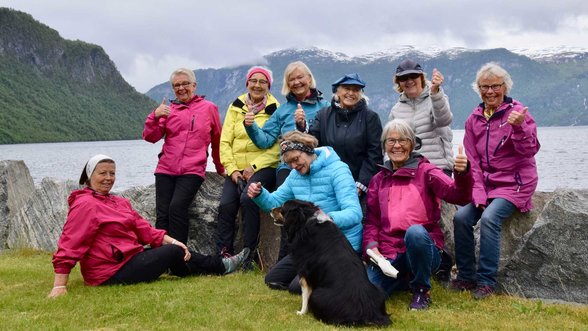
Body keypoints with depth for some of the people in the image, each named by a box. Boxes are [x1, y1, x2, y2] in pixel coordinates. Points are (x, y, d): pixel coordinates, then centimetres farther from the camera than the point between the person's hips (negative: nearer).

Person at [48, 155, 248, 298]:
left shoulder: (119, 202, 14)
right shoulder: (85, 205, -16)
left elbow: (144, 229, 7)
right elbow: (70, 243, -20)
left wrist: (172, 241, -5)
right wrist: (60, 286, -24)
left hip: (130, 257, 9)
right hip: (112, 273, -9)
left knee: (176, 249, 5)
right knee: (174, 252, -6)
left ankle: (219, 265, 18)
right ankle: (221, 267, 17)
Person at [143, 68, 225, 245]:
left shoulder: (209, 108, 7)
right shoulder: (168, 109, 12)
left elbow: (217, 142, 15)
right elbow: (150, 137, 5)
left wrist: (220, 168, 21)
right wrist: (155, 116, -11)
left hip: (192, 171, -3)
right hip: (166, 170, 3)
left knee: (177, 207, -23)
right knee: (162, 214, -8)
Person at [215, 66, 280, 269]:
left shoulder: (275, 110, 1)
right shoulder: (236, 107, 13)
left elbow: (277, 146, -7)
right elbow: (225, 141, 8)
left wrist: (254, 167, -15)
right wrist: (232, 169, -4)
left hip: (263, 168, -3)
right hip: (236, 169, 4)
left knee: (247, 199, -28)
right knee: (226, 205, -19)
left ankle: (247, 255, -18)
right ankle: (223, 254, -8)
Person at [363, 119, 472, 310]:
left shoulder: (425, 171, 3)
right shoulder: (378, 180, 14)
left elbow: (458, 196, -14)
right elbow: (372, 220, 13)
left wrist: (462, 173, -35)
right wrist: (371, 246, -6)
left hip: (423, 249, -3)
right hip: (388, 254, 3)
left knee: (415, 232, -37)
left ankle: (422, 290, -10)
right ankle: (404, 279, 14)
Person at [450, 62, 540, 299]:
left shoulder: (518, 112, -4)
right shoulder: (474, 119, 9)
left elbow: (530, 150, -15)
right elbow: (472, 160, 5)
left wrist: (519, 127, -35)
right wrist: (478, 192, -7)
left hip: (514, 183, -5)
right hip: (485, 183, 5)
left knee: (489, 218, -28)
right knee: (461, 217, -18)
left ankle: (486, 281, -16)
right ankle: (466, 276, -3)